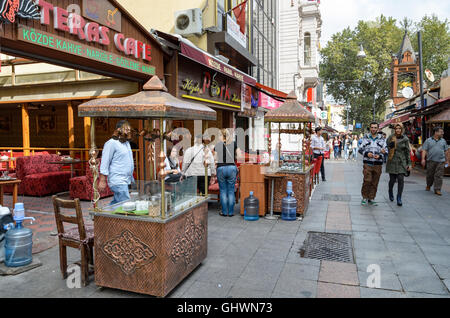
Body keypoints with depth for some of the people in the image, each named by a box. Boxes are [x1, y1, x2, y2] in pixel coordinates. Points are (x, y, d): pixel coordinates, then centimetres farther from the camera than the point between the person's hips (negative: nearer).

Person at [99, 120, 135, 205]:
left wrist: (131, 179, 25)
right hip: (118, 182, -9)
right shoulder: (112, 143, -9)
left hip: (125, 181, 9)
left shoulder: (127, 143, 18)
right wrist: (102, 181, -16)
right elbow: (105, 163, -12)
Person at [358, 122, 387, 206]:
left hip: (378, 164, 2)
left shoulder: (382, 140, 11)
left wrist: (380, 156, -10)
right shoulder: (365, 138, 9)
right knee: (367, 181, -10)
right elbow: (360, 149, 9)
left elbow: (386, 151, 10)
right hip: (367, 163, -2)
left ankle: (371, 198, 14)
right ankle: (365, 198, 4)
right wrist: (366, 153, -11)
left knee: (375, 183, 3)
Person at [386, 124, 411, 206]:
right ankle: (391, 192, 35)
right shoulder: (390, 138, 2)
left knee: (401, 179, -10)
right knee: (392, 180, 4)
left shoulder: (405, 139, 3)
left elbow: (407, 151, 5)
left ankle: (399, 198, -1)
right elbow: (387, 148, 4)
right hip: (392, 161, 0)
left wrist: (409, 163, 2)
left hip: (401, 162, 0)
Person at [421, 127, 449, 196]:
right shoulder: (428, 140, 4)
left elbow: (446, 151, 17)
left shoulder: (443, 141, 13)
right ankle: (428, 186, 30)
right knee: (430, 175, 8)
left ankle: (437, 189, -2)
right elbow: (424, 150, -1)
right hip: (431, 161, -1)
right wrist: (423, 159, -11)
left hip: (441, 161, 1)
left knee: (439, 176, -5)